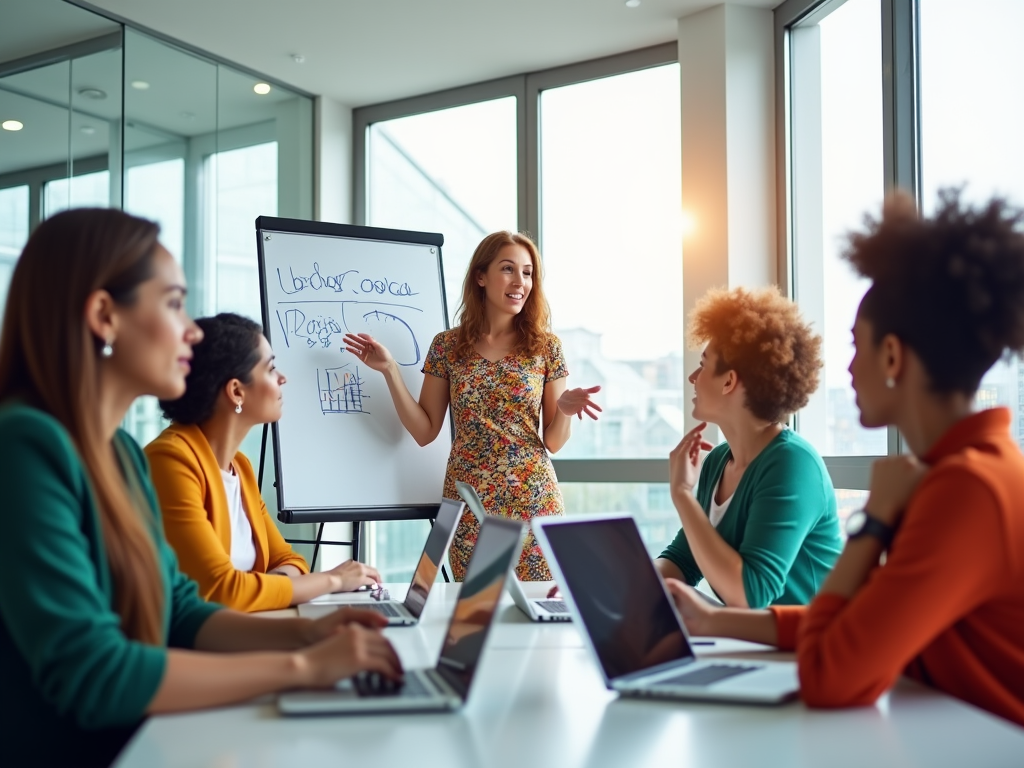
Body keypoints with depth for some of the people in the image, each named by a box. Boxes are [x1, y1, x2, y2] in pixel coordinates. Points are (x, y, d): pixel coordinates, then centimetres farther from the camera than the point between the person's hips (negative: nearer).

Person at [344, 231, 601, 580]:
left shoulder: (545, 346, 0)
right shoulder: (447, 346, 1)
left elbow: (553, 442, 2)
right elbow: (424, 431, 1)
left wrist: (566, 410, -19)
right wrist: (390, 370, -5)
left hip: (534, 500, 0)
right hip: (469, 504, 1)